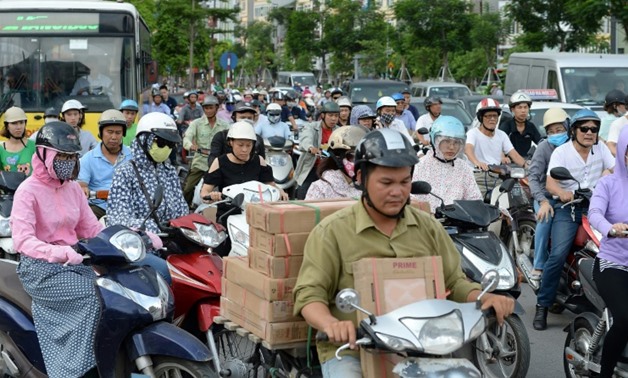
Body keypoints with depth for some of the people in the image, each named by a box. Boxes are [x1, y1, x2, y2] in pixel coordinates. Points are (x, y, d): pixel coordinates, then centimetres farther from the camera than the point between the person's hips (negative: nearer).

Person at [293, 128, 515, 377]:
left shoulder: (428, 227, 13)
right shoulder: (331, 232, -1)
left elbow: (454, 281, 17)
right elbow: (310, 293, -7)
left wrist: (484, 298, -5)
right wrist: (331, 324, -28)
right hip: (351, 351, -3)